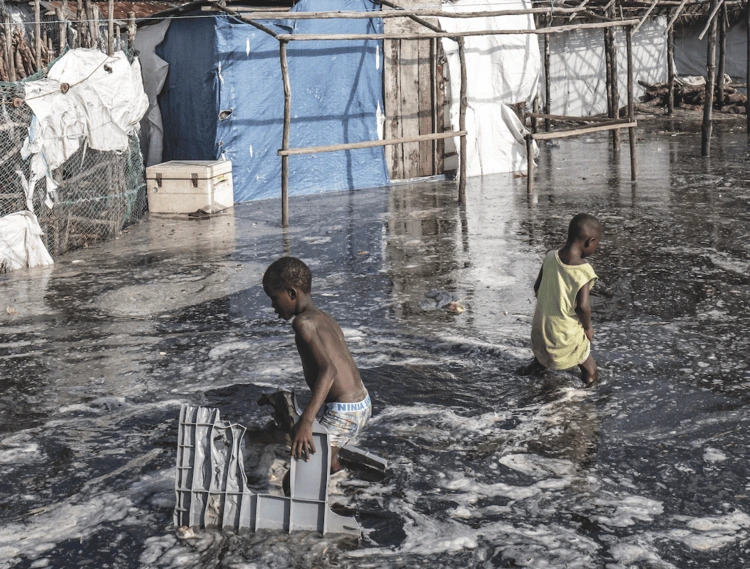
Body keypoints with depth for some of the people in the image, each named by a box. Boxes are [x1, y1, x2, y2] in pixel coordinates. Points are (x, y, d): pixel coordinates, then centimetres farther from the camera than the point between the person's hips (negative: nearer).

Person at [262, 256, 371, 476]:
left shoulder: (303, 322, -14)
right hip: (362, 406, 10)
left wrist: (306, 421, -34)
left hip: (344, 413, -9)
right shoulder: (325, 318, 13)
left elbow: (328, 369, -26)